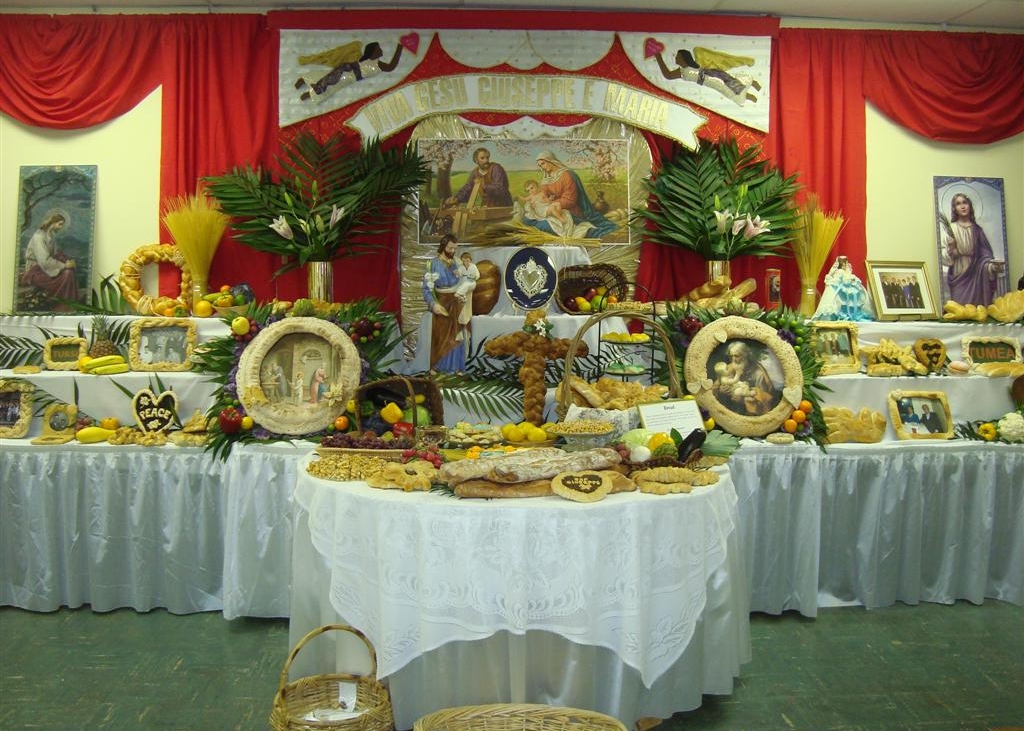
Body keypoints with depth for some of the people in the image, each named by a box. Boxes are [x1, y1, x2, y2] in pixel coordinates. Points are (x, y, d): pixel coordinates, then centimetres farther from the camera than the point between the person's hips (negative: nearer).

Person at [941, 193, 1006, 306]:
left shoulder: (977, 230, 9)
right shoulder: (950, 228, 2)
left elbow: (985, 254, 5)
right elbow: (944, 256, 0)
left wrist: (992, 266, -14)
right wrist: (950, 249, -21)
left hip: (977, 276, 3)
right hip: (959, 276, -2)